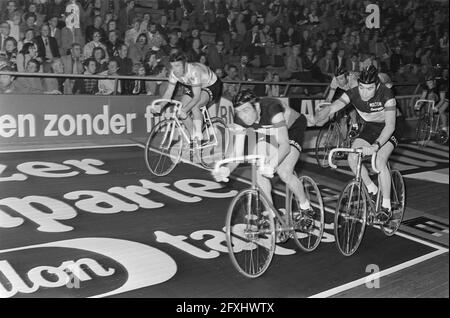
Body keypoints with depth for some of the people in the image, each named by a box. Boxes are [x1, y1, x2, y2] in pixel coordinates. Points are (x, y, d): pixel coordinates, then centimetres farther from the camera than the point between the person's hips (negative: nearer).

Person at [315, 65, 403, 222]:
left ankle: (386, 206, -12)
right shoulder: (353, 93, -21)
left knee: (379, 162, -27)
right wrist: (322, 115, -55)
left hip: (388, 130, -4)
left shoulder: (386, 94, -32)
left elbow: (390, 125, -38)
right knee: (352, 158, -18)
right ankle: (372, 190, 6)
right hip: (370, 128, 4)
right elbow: (332, 107, -31)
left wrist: (376, 145, -52)